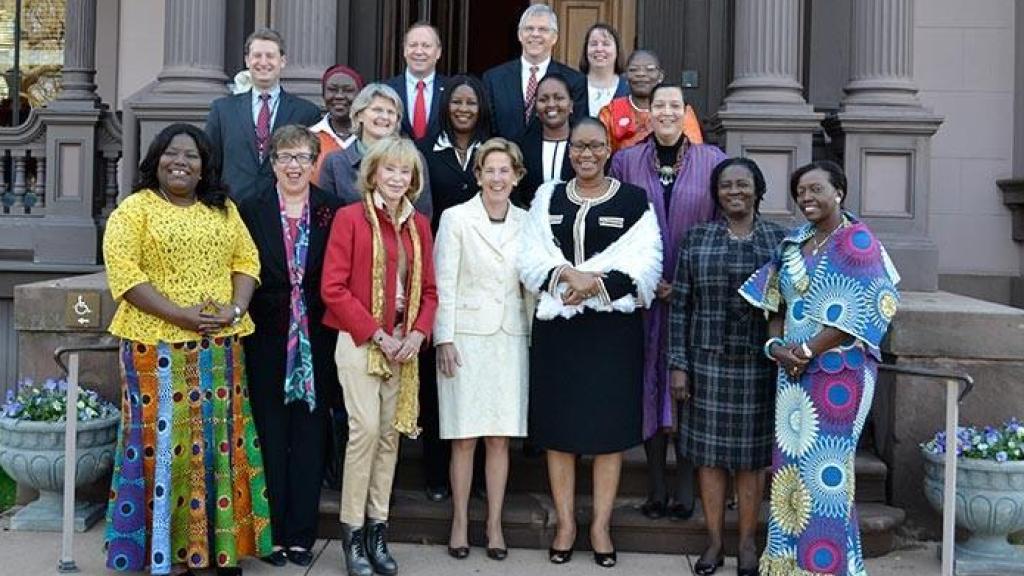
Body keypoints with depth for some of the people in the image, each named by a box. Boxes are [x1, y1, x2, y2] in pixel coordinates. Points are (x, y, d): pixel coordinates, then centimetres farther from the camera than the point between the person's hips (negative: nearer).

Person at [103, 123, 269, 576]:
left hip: (219, 347, 4)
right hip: (157, 344, -4)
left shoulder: (223, 210, 14)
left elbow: (246, 261, 10)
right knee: (164, 441, -2)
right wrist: (181, 314, -19)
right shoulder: (134, 209, -1)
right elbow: (123, 273, -10)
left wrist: (235, 309, -9)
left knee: (219, 441, 7)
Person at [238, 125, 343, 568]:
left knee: (310, 439, 6)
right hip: (267, 343, 0)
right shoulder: (251, 211, 4)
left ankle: (301, 533, 16)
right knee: (270, 439, 6)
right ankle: (272, 532, 15)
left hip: (316, 343, 0)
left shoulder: (333, 211, 4)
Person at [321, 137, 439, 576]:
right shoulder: (350, 217, -4)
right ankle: (352, 532, 2)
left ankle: (378, 529, 16)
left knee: (390, 433, 6)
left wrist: (417, 334, -5)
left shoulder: (419, 225, 11)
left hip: (403, 345, 5)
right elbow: (333, 288, -9)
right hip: (360, 341, -5)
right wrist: (377, 334, -13)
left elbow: (428, 289, 13)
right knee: (366, 429, -11)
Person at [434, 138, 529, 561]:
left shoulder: (527, 222, 7)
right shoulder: (456, 218, -2)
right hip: (466, 337, -2)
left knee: (500, 438, 7)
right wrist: (444, 339, -8)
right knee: (464, 438, 2)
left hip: (511, 339, 3)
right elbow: (444, 284, -3)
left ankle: (494, 523, 18)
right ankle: (460, 522, 16)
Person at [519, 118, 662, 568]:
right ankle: (565, 523, 17)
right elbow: (530, 259, 2)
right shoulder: (547, 198, 10)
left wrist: (596, 284, -19)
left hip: (613, 326, -2)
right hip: (557, 324, 2)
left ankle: (601, 525, 16)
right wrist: (566, 274, -17)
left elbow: (644, 264, -6)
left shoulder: (634, 200, 2)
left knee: (609, 426, 3)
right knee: (558, 425, 5)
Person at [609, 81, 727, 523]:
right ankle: (656, 489, 14)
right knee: (650, 381, 4)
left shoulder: (712, 160, 3)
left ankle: (685, 489, 11)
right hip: (643, 291, 1)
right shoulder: (626, 161, 5)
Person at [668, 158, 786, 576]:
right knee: (709, 451, 7)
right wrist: (678, 364, -3)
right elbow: (680, 305, 2)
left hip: (760, 365, 0)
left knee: (752, 454, 8)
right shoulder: (697, 239, 3)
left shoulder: (779, 240, 3)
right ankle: (714, 539, 20)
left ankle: (748, 542, 22)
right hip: (708, 363, 1)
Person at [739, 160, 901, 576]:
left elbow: (860, 312, -15)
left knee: (824, 465, -2)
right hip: (793, 371, 6)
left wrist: (808, 350, -14)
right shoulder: (792, 243, 11)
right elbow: (776, 304, 14)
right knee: (791, 462, 9)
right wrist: (776, 346, -4)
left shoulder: (857, 242, -8)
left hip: (840, 372, -6)